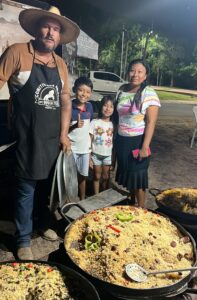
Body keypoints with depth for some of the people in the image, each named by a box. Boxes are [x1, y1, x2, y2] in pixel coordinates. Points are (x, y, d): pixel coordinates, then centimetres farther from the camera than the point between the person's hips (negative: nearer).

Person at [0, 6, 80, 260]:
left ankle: (44, 224, 36)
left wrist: (64, 133, 3)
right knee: (26, 189, 2)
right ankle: (23, 240, 20)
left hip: (53, 137, 5)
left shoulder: (60, 64, 11)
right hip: (27, 137, -5)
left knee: (48, 185, 15)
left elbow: (65, 100, 10)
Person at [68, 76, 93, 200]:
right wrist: (75, 126, -29)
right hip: (72, 148, -4)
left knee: (83, 176, 17)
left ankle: (82, 200, 35)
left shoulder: (89, 106, 0)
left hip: (85, 147, 4)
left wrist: (91, 145, 11)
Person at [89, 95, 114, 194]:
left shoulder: (113, 124, -3)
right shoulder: (94, 122, -8)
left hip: (108, 155, 1)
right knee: (97, 177, 12)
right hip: (96, 155, -1)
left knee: (106, 177, 13)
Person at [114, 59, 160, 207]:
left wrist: (145, 147, -19)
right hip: (121, 140, 6)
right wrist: (115, 138, 10)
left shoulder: (149, 93, -12)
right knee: (126, 173, 17)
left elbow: (151, 122, -15)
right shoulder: (122, 90, 5)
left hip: (137, 141, -6)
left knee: (138, 177, 4)